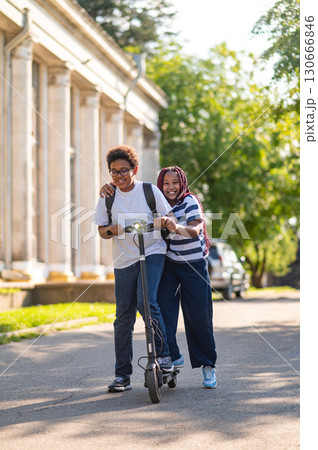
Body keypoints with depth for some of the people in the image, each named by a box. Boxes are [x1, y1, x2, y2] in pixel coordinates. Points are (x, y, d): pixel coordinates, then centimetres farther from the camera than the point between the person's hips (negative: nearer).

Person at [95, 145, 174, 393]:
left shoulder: (149, 190, -2)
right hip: (124, 260, 3)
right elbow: (102, 230, 8)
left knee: (146, 302, -24)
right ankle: (122, 375, 11)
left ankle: (163, 354, -6)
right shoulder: (107, 197, 4)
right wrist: (110, 230, -13)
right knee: (123, 318, 3)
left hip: (153, 254, -2)